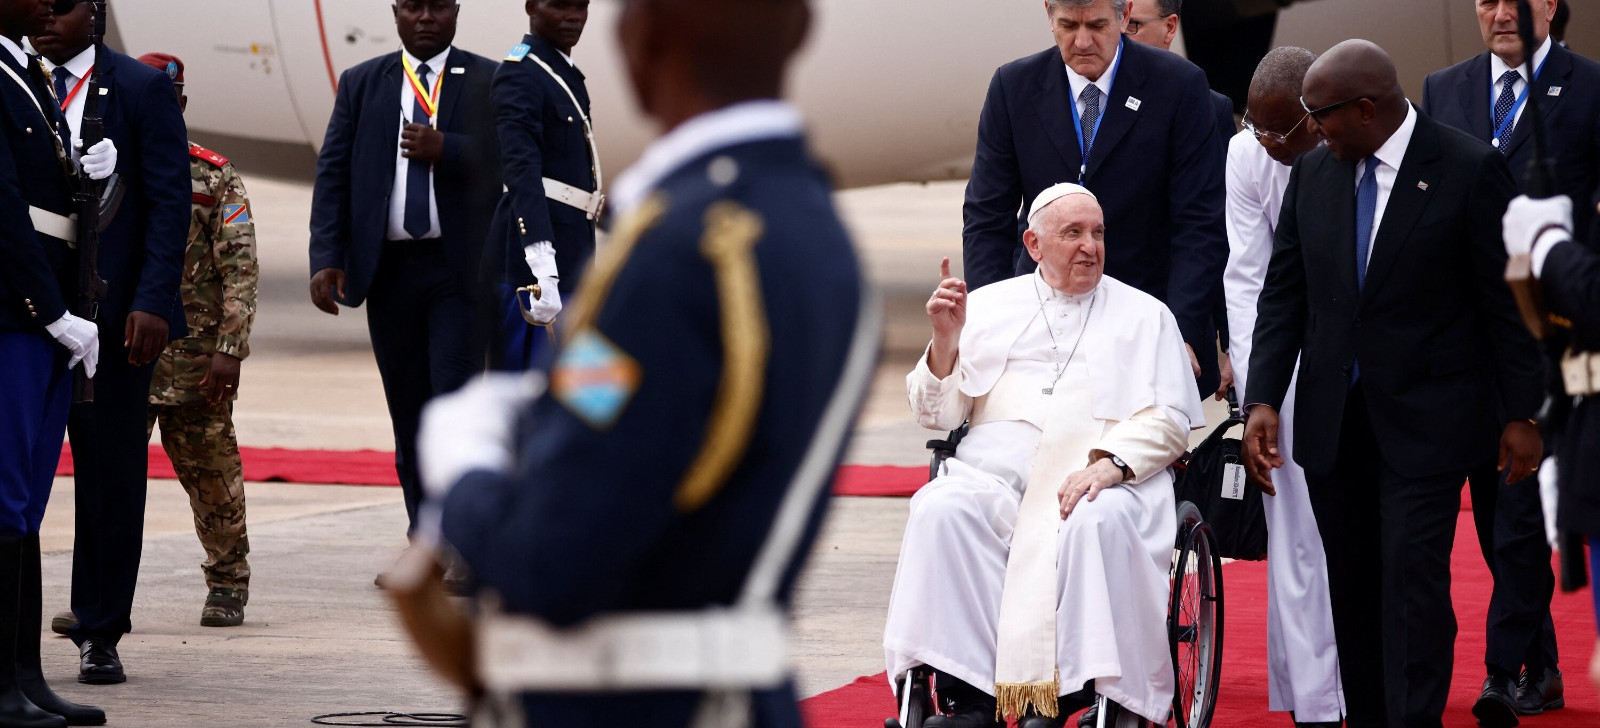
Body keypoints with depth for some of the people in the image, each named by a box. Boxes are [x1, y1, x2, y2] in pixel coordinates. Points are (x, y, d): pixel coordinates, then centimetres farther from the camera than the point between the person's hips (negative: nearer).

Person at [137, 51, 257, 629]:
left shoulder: (215, 177, 0)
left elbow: (240, 268, -5)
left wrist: (230, 349, -13)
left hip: (194, 359, -2)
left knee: (211, 473, 6)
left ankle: (228, 586, 20)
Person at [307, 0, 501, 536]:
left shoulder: (489, 83, 3)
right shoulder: (361, 84, 10)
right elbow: (332, 174, 4)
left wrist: (445, 149, -22)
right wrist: (327, 259, -7)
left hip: (460, 268, -3)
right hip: (388, 269, 3)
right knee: (408, 409, 9)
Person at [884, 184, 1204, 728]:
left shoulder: (1144, 315, 18)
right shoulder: (988, 305, 22)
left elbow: (1169, 421, 6)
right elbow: (937, 413, 16)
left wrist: (1109, 464, -13)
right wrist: (945, 340, -3)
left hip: (1106, 475, -1)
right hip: (996, 468, 1)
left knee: (1097, 523, -36)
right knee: (941, 511, -30)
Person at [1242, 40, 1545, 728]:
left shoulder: (1469, 169, -9)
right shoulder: (1313, 173, 5)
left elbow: (1506, 301, -5)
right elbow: (1284, 295, 7)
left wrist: (1520, 415, -4)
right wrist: (1262, 400, -3)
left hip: (1425, 420, -5)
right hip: (1333, 422, 5)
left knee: (1413, 582, -11)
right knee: (1351, 587, 8)